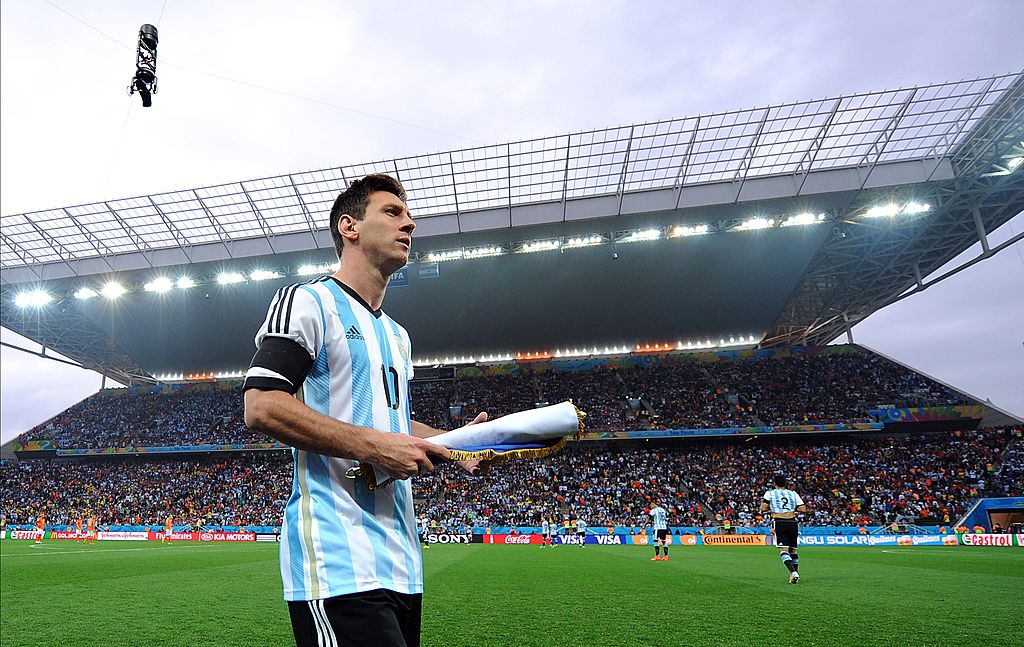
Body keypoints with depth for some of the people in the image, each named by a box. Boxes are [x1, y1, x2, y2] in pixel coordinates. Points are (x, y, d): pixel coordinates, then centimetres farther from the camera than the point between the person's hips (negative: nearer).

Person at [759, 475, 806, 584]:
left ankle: (793, 572, -27)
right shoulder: (793, 493, 13)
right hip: (792, 523, 3)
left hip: (779, 523, -3)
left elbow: (763, 508, -5)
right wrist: (793, 508, 22)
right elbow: (803, 509, 5)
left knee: (783, 550, -8)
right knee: (793, 550, 15)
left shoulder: (770, 493, 5)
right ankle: (795, 575, 18)